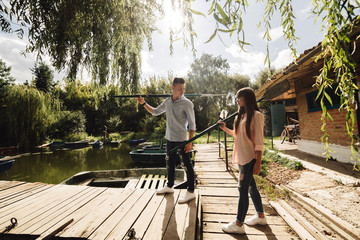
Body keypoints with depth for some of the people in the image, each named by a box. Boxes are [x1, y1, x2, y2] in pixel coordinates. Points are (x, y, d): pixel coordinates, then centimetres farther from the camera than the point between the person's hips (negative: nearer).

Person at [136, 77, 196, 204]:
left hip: (182, 140, -6)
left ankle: (190, 192, 16)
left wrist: (190, 141, -18)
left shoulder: (187, 103, -12)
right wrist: (143, 103, 8)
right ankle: (169, 186, 38)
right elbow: (155, 112, 19)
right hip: (169, 138, 7)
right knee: (169, 163, 19)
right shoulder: (167, 101, 6)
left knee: (187, 165, 2)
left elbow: (192, 124, -13)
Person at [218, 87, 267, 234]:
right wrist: (225, 128, 9)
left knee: (243, 189, -2)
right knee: (251, 187, 18)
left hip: (250, 158, -8)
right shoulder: (241, 115, 13)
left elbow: (259, 141, -15)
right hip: (242, 157, 9)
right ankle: (260, 216, 36)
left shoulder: (256, 116, -12)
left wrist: (258, 162, -17)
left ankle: (239, 224, 11)